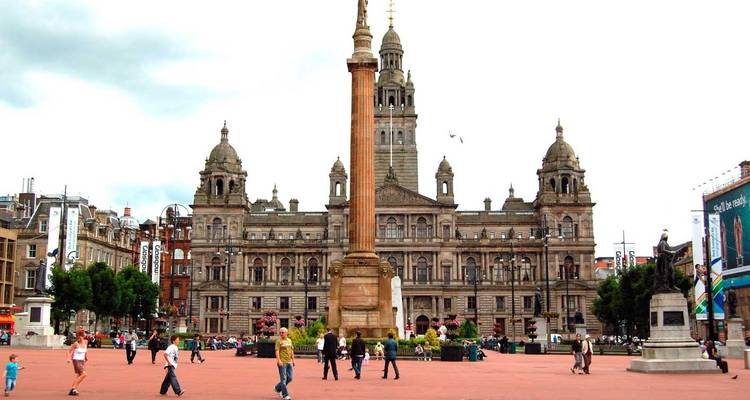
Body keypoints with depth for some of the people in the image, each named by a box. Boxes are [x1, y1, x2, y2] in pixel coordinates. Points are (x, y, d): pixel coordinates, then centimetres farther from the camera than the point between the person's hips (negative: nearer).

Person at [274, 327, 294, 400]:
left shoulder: (289, 340, 13)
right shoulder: (279, 341, -5)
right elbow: (277, 351, -13)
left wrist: (293, 360, 16)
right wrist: (279, 360, -24)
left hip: (289, 362, 6)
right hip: (282, 362, -6)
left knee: (290, 378, 8)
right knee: (283, 379, -3)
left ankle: (278, 388, 27)